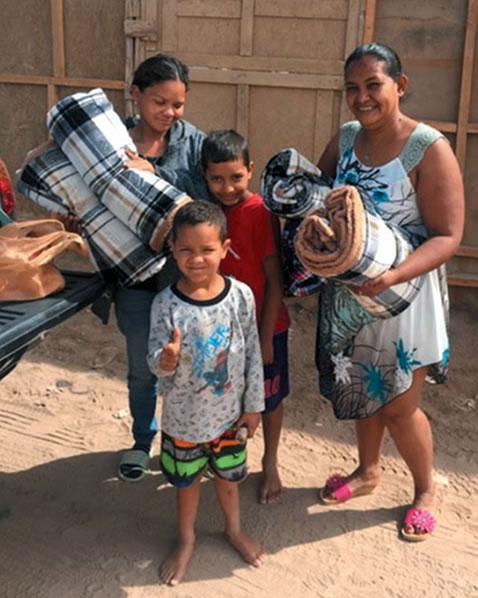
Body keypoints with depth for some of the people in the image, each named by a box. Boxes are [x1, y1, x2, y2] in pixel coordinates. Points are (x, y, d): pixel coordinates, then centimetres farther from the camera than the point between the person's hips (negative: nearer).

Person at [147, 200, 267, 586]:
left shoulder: (241, 295, -14)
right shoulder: (166, 304, -19)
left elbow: (253, 354, -5)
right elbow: (155, 363, -14)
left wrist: (254, 405, 0)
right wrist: (166, 360, -38)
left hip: (230, 414, 1)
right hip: (183, 419, -1)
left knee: (228, 477, 23)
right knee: (186, 482, 20)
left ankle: (234, 529, 51)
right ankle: (186, 541, 46)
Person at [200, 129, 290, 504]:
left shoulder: (260, 213, -20)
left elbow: (275, 279, -17)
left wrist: (265, 338, -15)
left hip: (263, 326, -5)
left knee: (269, 398, 15)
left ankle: (271, 463, 36)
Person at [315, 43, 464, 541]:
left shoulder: (429, 150, -17)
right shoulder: (344, 139, 0)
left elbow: (448, 236, -19)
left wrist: (392, 276, -33)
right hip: (347, 294, 5)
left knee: (399, 406, 5)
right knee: (361, 389, 20)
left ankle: (425, 490, 32)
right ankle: (368, 470, 45)